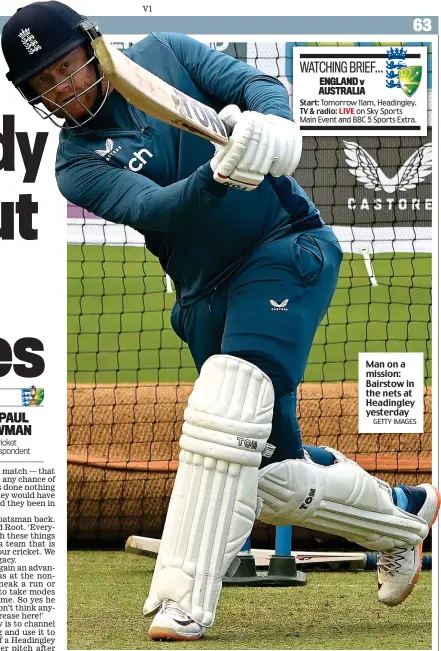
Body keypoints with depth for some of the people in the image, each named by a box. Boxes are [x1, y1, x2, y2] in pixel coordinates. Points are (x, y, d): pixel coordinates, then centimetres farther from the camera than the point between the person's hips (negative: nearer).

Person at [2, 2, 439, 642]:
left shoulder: (163, 54, 2)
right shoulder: (77, 165, 0)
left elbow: (258, 85, -8)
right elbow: (150, 207, -18)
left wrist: (271, 124, -32)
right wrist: (218, 176, -39)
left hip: (287, 251, -4)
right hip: (206, 297, 4)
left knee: (222, 415, -24)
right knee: (278, 477, 3)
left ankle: (183, 603, -22)